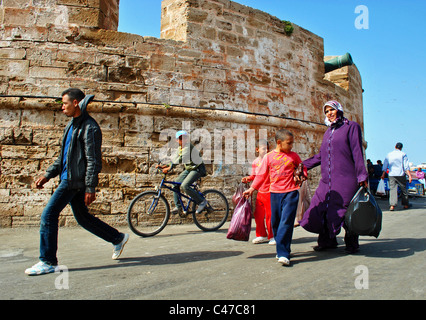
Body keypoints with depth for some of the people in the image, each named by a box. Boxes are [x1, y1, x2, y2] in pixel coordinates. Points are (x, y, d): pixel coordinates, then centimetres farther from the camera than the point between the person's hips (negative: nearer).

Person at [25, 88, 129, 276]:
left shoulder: (89, 127, -14)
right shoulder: (72, 125, 16)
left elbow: (93, 160, -18)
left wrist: (90, 188, -20)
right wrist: (48, 175, 16)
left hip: (75, 180, -10)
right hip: (69, 178, 10)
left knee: (48, 215, -7)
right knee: (83, 218, 14)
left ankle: (48, 262, 5)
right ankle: (118, 239, 26)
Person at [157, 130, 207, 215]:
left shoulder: (188, 146, -21)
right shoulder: (180, 148, 7)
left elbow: (181, 159, -31)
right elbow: (174, 160, 11)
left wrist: (168, 168, -34)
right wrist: (164, 166, -3)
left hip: (198, 169, -9)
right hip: (189, 169, 9)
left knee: (185, 186, -26)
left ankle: (202, 201, -12)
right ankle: (178, 206, 9)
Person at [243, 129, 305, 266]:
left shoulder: (294, 156, 6)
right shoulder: (269, 157, 4)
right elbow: (261, 175, 5)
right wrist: (252, 189, 0)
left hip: (290, 193, -1)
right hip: (275, 192, 2)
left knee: (286, 221, -11)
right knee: (275, 222, 8)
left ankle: (283, 254, -10)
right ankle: (283, 248, 25)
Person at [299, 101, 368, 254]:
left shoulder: (351, 127, 4)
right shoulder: (328, 132, 20)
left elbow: (357, 152, -4)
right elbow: (320, 156, 21)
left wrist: (362, 176, -11)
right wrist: (303, 165, 15)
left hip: (345, 178, -6)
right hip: (327, 179, 6)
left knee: (345, 210, -2)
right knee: (321, 208, 1)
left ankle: (352, 242, 17)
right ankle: (328, 241, 15)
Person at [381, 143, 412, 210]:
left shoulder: (389, 155, 9)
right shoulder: (403, 154, 0)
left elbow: (385, 166, 10)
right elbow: (406, 166, -6)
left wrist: (383, 174, 16)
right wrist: (409, 175, -7)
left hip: (391, 174, 2)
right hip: (401, 174, -2)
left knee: (393, 189, -2)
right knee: (404, 189, 12)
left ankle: (392, 205, -14)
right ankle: (405, 204, 21)